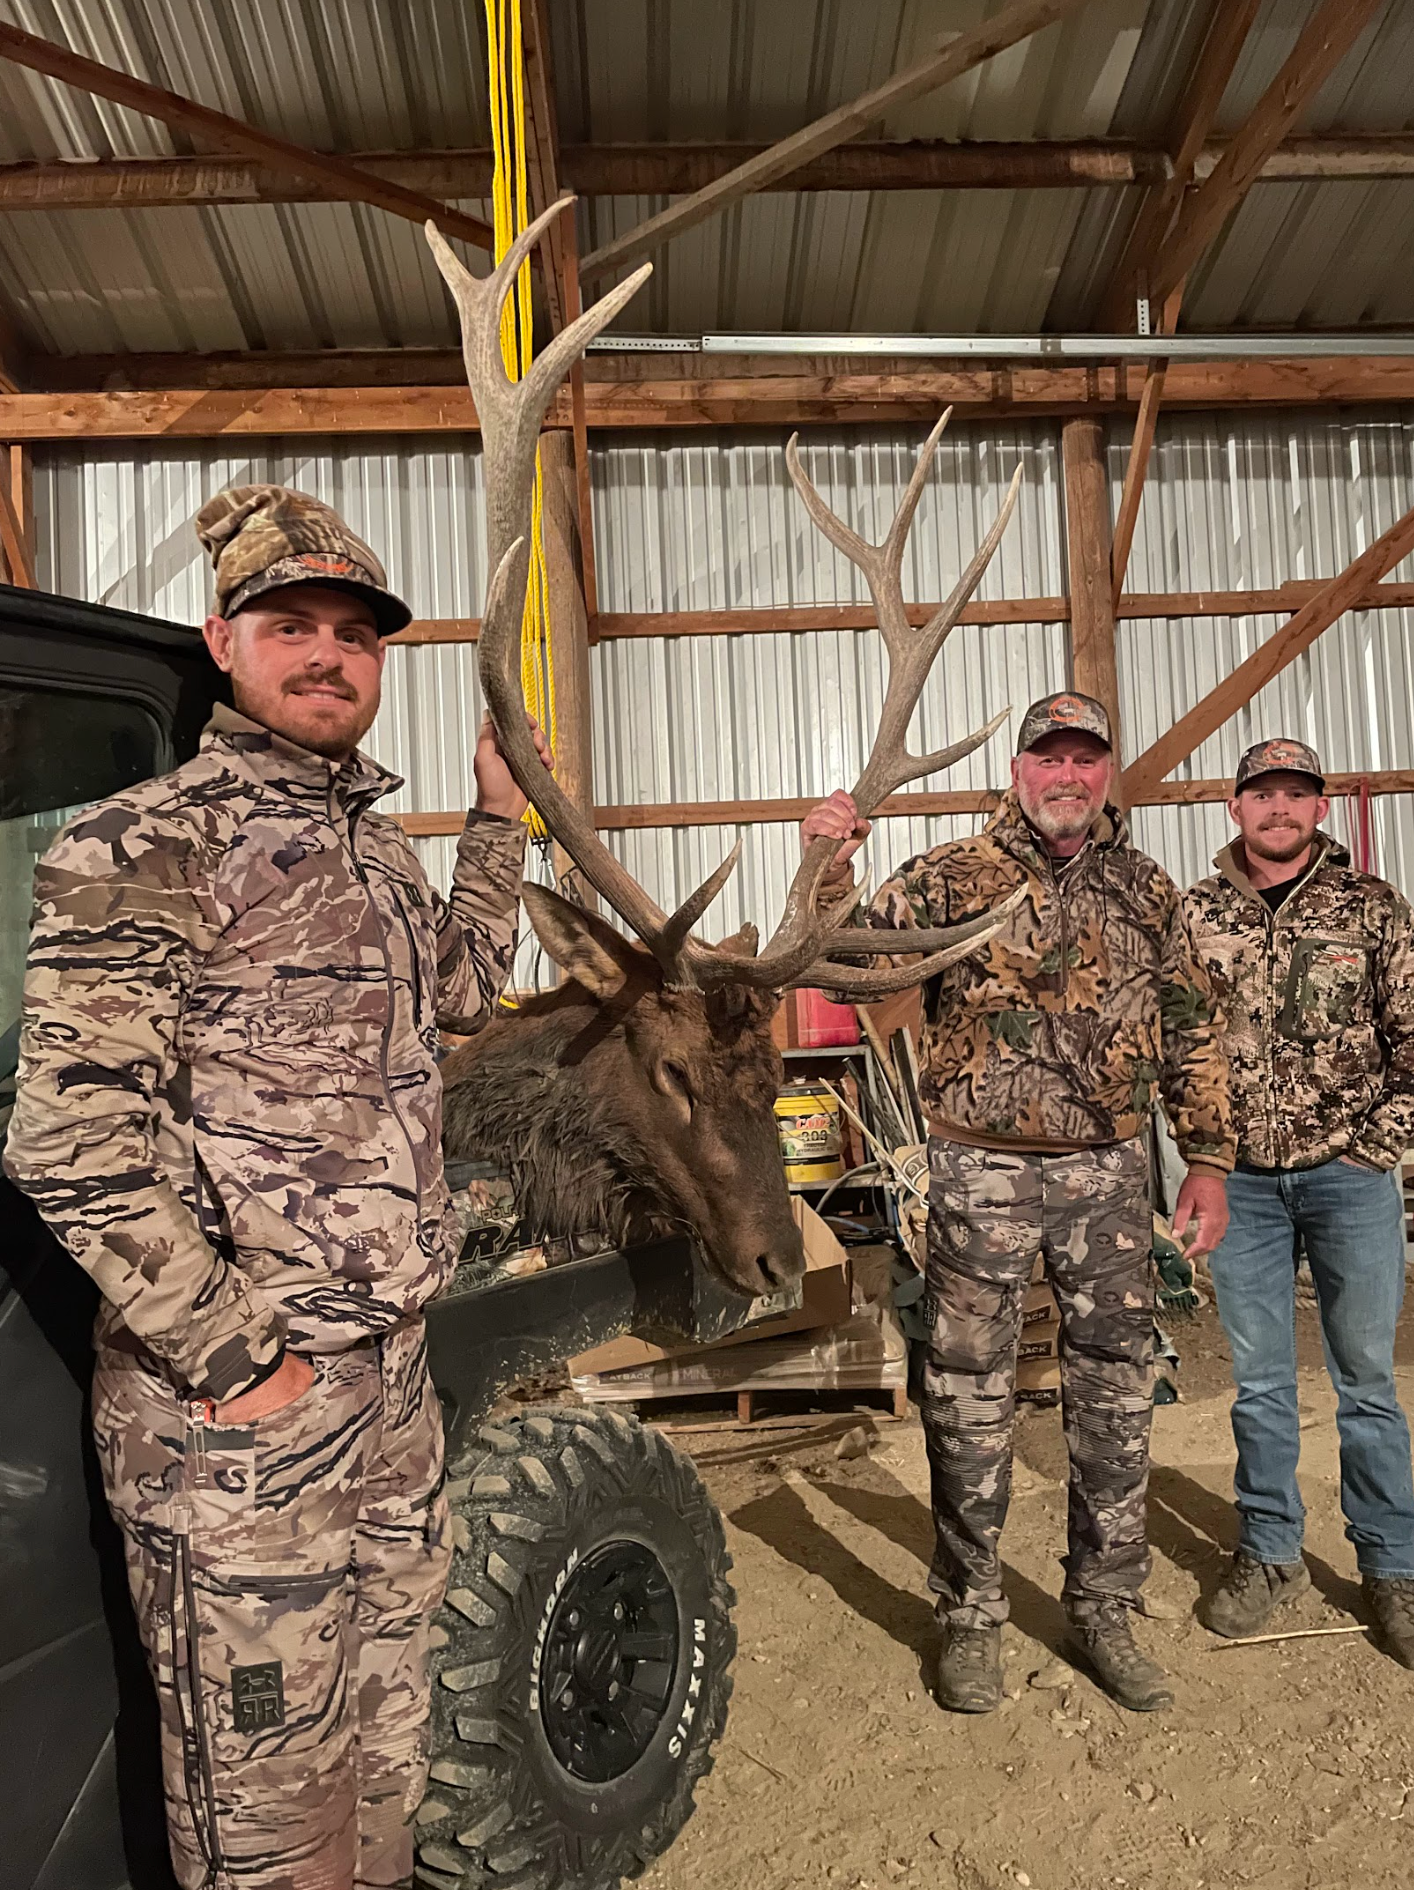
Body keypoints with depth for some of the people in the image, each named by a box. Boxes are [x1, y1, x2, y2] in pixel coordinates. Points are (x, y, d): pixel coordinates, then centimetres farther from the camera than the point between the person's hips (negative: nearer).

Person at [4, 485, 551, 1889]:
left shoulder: (374, 845, 11)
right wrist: (236, 1360, -17)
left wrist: (498, 819, 22)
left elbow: (458, 988, 28)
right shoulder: (142, 851, -13)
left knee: (386, 1744, 23)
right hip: (236, 1410, -7)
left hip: (392, 1379, 7)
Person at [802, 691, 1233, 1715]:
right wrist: (831, 864, -25)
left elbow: (1193, 1031, 11)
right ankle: (971, 1618, 25)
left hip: (1109, 1173, 3)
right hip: (981, 1174, -3)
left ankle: (1106, 1610, 31)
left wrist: (1209, 1161, 8)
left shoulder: (1147, 891, 7)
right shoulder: (950, 877, -3)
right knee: (969, 1404, 7)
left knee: (1116, 1397, 12)